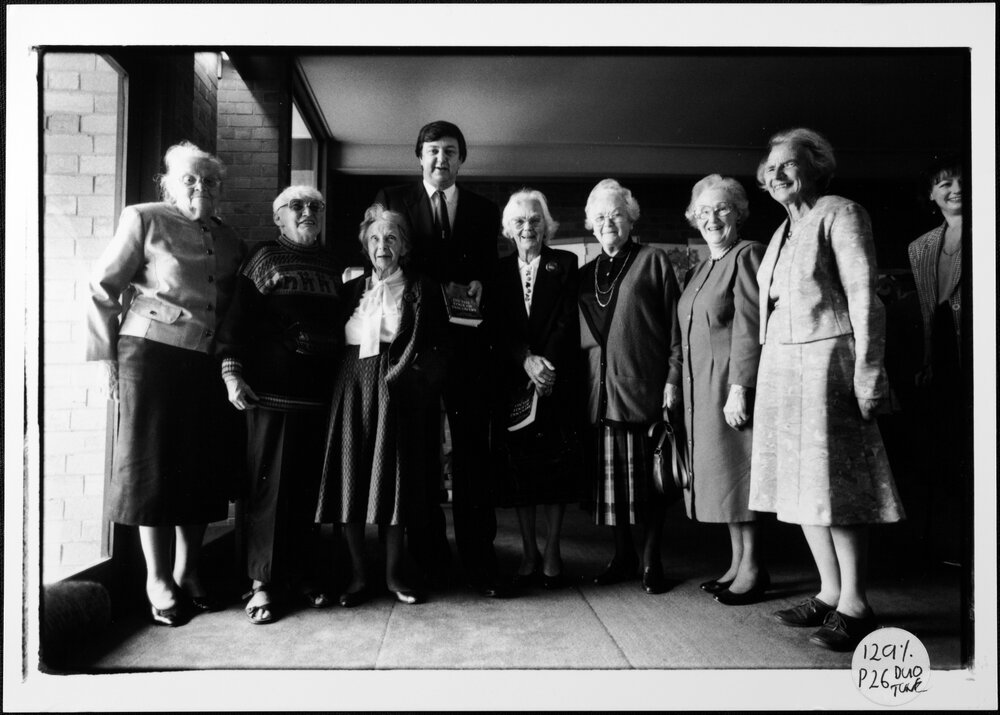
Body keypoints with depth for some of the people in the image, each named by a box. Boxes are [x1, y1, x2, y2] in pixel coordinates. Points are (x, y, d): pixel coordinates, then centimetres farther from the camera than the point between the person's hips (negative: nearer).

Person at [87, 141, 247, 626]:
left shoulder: (228, 240, 14)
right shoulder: (144, 220, 0)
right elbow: (103, 288, -2)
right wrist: (110, 357, -6)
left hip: (209, 364, 5)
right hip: (152, 355, -5)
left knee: (203, 468, 8)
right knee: (154, 467, 1)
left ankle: (188, 572, 23)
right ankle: (158, 582, 12)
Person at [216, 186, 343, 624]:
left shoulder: (330, 266, 17)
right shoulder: (264, 257, 5)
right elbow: (238, 315, -2)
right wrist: (232, 373, -11)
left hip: (320, 391, 4)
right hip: (271, 390, -4)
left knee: (311, 486, 7)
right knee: (269, 484, -1)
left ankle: (304, 575, 18)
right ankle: (264, 583, 8)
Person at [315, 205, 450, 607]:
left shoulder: (421, 291, 6)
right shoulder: (351, 290, 15)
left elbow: (437, 348, 0)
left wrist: (406, 377, -12)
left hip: (395, 393, -3)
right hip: (352, 390, 3)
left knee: (394, 477, -1)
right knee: (351, 479, 1)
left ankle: (395, 573, 13)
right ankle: (358, 576, 11)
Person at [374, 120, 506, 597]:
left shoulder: (484, 211, 15)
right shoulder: (392, 200, 11)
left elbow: (491, 269, 14)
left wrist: (478, 285, -8)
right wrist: (436, 286, -9)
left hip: (467, 342, 1)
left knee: (472, 449, 0)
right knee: (420, 449, 4)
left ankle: (478, 557, 7)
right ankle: (428, 557, 15)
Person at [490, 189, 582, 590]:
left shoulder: (565, 265, 7)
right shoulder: (500, 271, 11)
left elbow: (568, 323, -3)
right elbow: (498, 328, 1)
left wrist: (547, 364, -15)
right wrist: (527, 361, -15)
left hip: (557, 381, -1)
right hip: (512, 383, 2)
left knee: (556, 465, 0)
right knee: (518, 467, 2)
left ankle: (552, 553, 10)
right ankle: (529, 554, 13)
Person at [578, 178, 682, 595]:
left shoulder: (653, 261, 5)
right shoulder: (585, 275, 18)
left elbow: (675, 324, 0)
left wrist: (673, 377, -7)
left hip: (644, 389, -4)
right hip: (601, 392, 4)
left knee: (648, 477, 1)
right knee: (610, 478, 7)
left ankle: (651, 561, 13)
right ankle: (622, 556, 21)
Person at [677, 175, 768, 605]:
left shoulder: (747, 255, -8)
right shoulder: (701, 270, 19)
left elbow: (749, 327, -17)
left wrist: (740, 388, -23)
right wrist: (681, 389, 14)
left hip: (731, 384, -9)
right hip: (702, 389, 9)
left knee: (737, 471, -3)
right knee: (721, 474, 11)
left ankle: (753, 569, 9)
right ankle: (737, 563, 21)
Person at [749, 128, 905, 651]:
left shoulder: (839, 214, -3)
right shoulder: (784, 230, 20)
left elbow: (864, 297, -10)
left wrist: (866, 375, -17)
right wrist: (752, 380, 13)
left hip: (824, 360, -8)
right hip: (780, 367, 8)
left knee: (834, 487, -5)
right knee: (800, 484, 9)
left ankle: (854, 605, 6)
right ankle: (829, 592, 20)